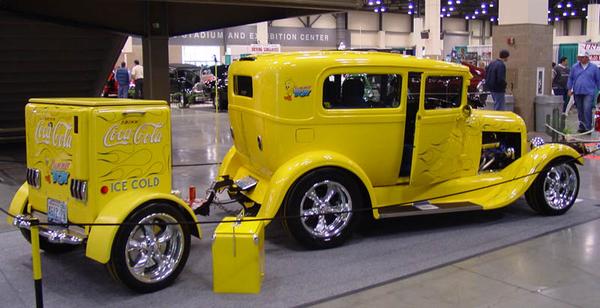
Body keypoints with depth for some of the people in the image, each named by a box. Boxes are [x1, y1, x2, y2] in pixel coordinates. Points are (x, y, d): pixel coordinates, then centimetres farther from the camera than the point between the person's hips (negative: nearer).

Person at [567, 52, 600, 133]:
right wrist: (569, 89, 6)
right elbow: (570, 78, 13)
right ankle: (582, 127, 20)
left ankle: (588, 127, -12)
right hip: (577, 93, 3)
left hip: (589, 93, -3)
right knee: (580, 111, 9)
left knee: (587, 109, -16)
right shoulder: (575, 67, 8)